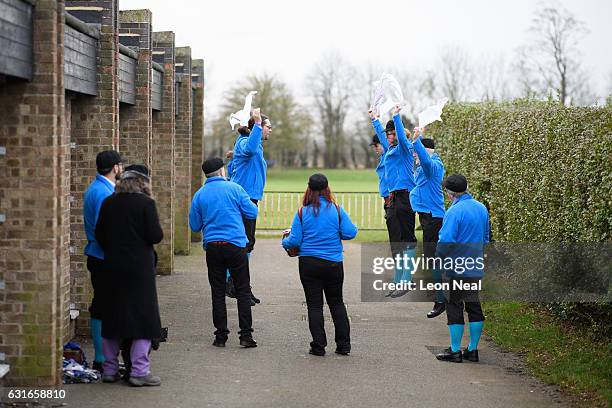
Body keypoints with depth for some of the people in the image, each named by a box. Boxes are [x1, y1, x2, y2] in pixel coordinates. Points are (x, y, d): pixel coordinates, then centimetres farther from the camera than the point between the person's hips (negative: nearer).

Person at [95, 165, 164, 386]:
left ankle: (110, 369, 18)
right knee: (143, 316, 0)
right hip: (140, 268, -5)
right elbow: (155, 236, -14)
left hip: (113, 268, 5)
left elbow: (99, 235, 7)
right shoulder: (145, 203, -11)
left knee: (113, 316, 13)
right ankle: (139, 371, -4)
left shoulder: (108, 203, 4)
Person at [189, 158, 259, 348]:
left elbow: (194, 225, 11)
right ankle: (246, 335, -2)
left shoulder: (199, 195, 5)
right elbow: (252, 213, -1)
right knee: (243, 291, 3)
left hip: (212, 247, 2)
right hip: (235, 246, -2)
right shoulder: (234, 188, -2)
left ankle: (221, 336, 7)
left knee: (218, 293, 8)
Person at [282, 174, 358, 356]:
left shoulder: (302, 212, -6)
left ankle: (318, 346, 4)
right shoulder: (336, 209, -4)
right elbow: (350, 233, -7)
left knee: (314, 305, 5)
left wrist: (285, 242, 15)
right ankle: (344, 345, 13)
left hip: (309, 264, -1)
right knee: (336, 303, 14)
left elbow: (294, 240, -6)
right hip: (333, 264, 1)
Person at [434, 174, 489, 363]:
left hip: (457, 269, -7)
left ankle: (455, 351, 4)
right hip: (476, 268, 7)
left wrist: (438, 260, -5)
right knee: (474, 306, 12)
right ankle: (472, 350, 16)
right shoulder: (482, 208, 7)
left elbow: (446, 241, -21)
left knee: (454, 307, 1)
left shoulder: (454, 211, -18)